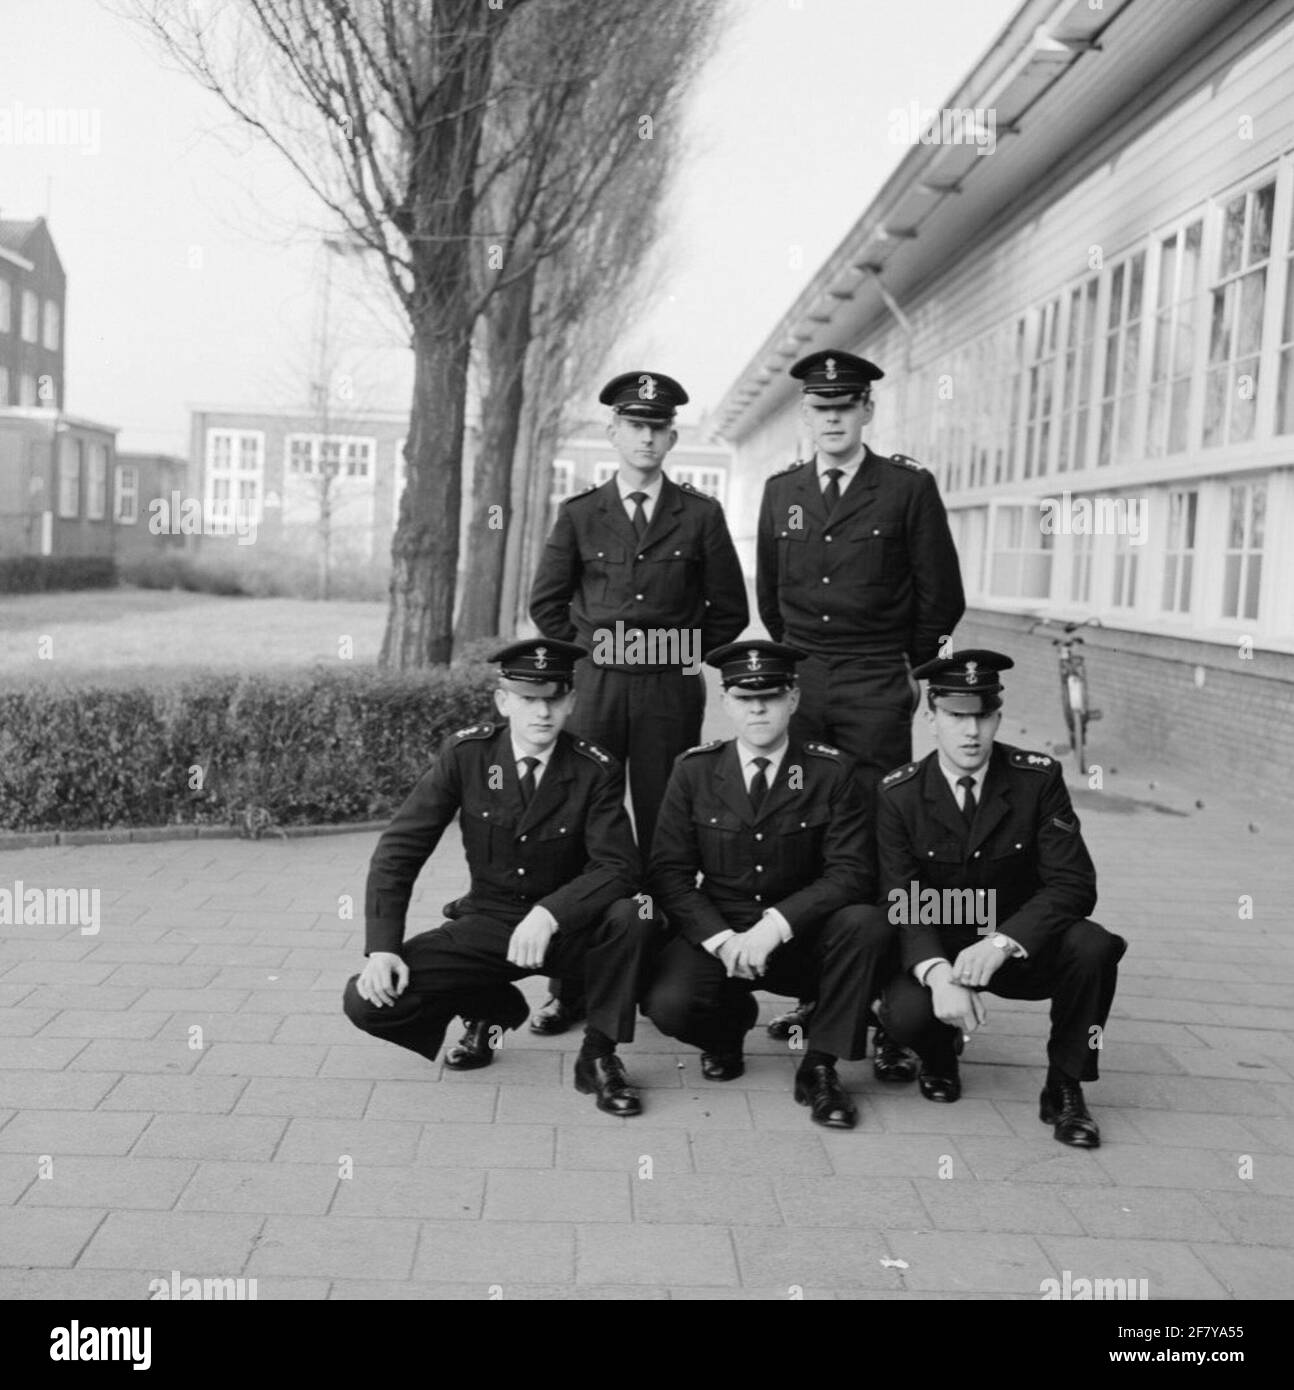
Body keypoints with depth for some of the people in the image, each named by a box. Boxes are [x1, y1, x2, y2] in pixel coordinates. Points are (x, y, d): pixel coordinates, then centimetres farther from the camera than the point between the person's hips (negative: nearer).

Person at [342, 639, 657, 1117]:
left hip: (566, 928, -1)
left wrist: (550, 913, -37)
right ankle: (493, 1008, 14)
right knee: (368, 1001, -17)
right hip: (486, 924, 2)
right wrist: (382, 948, -18)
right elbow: (400, 847, -8)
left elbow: (618, 867, -20)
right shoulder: (466, 752, -9)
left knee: (632, 918, -34)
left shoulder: (596, 771, -12)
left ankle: (598, 1055, -8)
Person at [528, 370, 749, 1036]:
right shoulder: (579, 514, 8)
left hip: (671, 689, 0)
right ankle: (569, 985, 6)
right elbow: (546, 603, 13)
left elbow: (730, 610, 9)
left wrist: (683, 654, 4)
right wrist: (586, 652, 7)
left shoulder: (700, 515, 5)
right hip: (594, 683, 1)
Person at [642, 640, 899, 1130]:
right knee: (667, 1005, -28)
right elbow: (668, 872, -4)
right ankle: (731, 1017, 11)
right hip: (716, 935, 0)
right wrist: (720, 938, -19)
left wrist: (775, 925, -26)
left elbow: (850, 873, -12)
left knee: (867, 924, -30)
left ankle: (819, 1067, -10)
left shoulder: (830, 773, -4)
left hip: (801, 938, 0)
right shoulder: (694, 770, -1)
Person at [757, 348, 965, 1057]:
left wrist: (912, 670, 8)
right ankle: (810, 990, 15)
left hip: (877, 689, -4)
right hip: (795, 683, 4)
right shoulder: (781, 491, 12)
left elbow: (941, 597, 3)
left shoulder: (909, 487, -1)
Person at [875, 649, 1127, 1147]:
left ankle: (1064, 1090, -7)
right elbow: (902, 904, -14)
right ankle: (941, 1050, 9)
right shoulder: (899, 795, -9)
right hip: (937, 951, 0)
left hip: (1022, 947, 1)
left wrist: (1002, 943, -34)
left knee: (1093, 947, -30)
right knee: (905, 1013, -31)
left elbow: (1074, 885, -17)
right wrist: (938, 973, -34)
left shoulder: (1039, 779, -10)